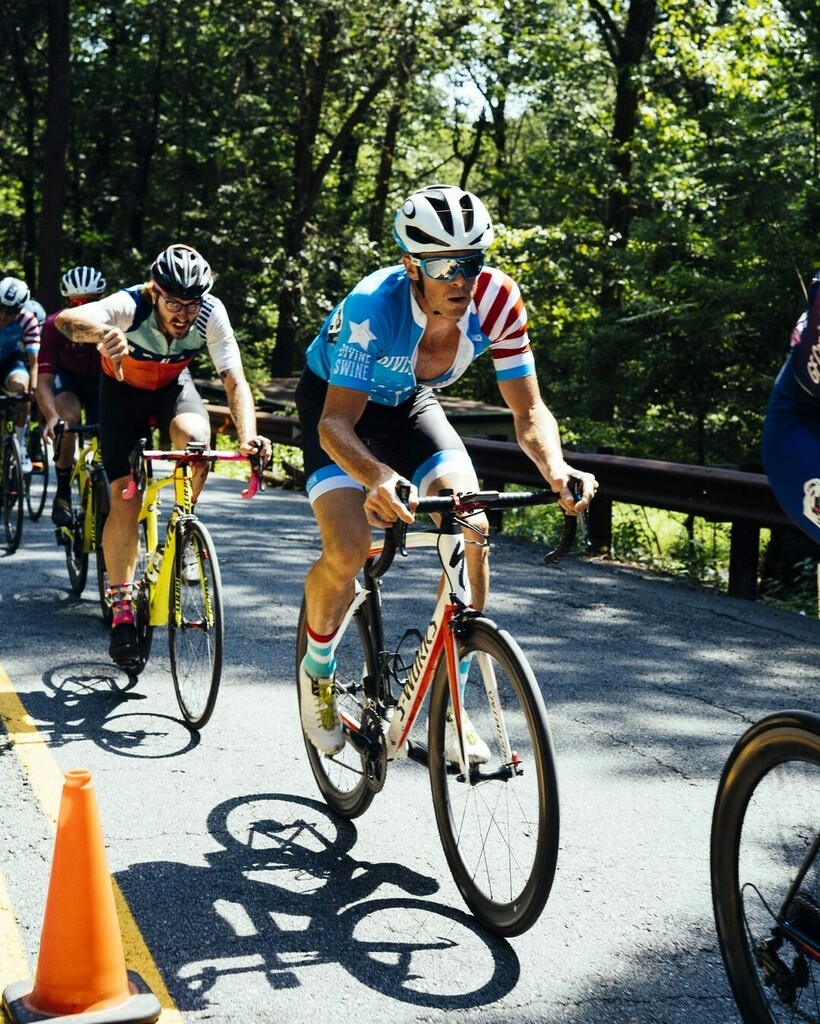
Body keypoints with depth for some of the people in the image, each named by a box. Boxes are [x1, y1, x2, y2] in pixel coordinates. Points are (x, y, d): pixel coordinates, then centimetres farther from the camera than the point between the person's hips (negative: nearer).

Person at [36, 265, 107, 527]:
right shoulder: (55, 325, -30)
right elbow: (44, 381, -33)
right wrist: (51, 417, -51)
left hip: (103, 382, 1)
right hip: (68, 379, -1)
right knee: (69, 419, -30)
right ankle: (63, 494, -16)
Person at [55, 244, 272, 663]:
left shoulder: (210, 313, -28)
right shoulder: (130, 306, -35)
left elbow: (235, 381, -31)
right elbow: (66, 320, -52)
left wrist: (248, 435, -49)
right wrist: (103, 333, -76)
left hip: (173, 385, 1)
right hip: (124, 390, -1)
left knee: (196, 438, -33)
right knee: (125, 497, -11)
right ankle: (122, 608, 2)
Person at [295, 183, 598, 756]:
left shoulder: (498, 301, -27)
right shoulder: (374, 306, -37)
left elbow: (529, 412, -21)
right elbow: (337, 423, -40)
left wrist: (556, 467, -43)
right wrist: (378, 478, -61)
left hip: (410, 403, 3)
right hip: (335, 400, -3)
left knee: (473, 530, -19)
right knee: (348, 552, -23)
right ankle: (318, 670, 9)